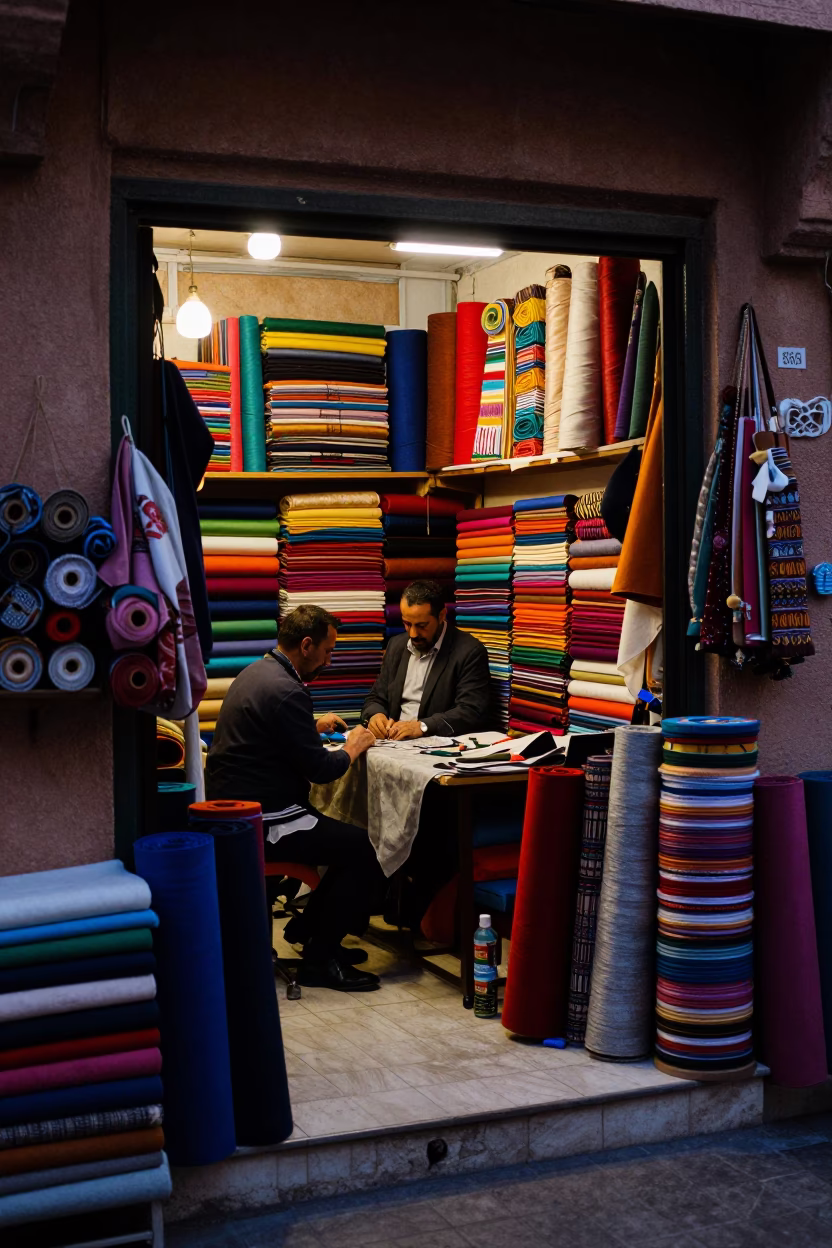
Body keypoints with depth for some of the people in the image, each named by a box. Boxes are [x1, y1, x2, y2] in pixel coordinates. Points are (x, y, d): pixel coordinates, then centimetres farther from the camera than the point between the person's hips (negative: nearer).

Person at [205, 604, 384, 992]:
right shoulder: (286, 691, -21)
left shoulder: (256, 671, 12)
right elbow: (320, 769, -18)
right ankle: (321, 960, -1)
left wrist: (314, 725, 23)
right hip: (262, 821, -11)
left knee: (348, 839, 14)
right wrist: (352, 748, 0)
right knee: (364, 849, -11)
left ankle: (309, 931, 23)